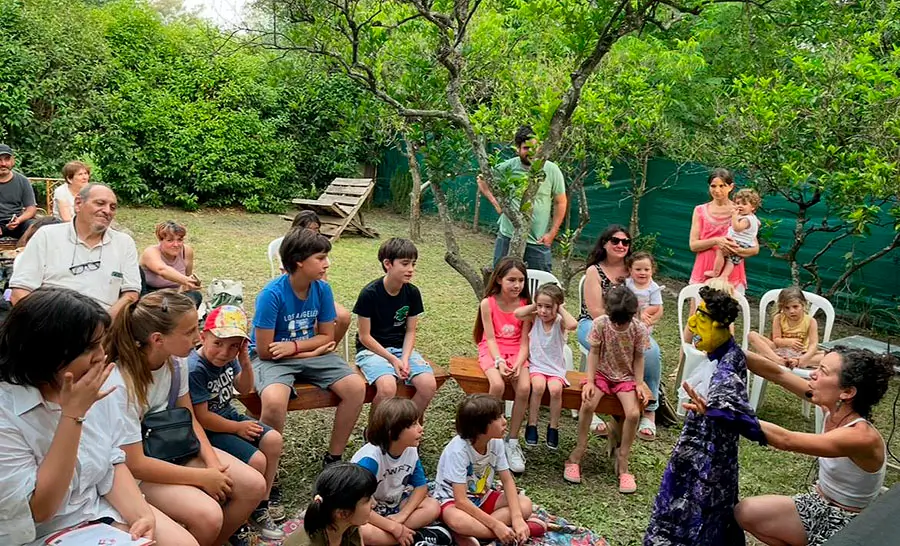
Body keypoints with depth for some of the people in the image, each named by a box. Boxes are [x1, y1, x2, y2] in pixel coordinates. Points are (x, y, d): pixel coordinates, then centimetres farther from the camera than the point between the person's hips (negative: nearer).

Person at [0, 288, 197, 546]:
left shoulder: (96, 386, -4)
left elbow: (113, 462, 4)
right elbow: (38, 509, -20)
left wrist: (142, 514, -13)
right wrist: (72, 415, -26)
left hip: (100, 509, 6)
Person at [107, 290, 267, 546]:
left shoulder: (176, 360, -9)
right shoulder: (121, 384, -30)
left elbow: (188, 418, 4)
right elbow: (134, 463, -25)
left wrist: (213, 463, -11)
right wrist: (202, 478, -20)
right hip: (136, 470, -7)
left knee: (254, 486, -6)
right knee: (207, 516, -28)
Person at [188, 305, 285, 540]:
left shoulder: (227, 359, -5)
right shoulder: (195, 369, -27)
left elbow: (245, 389, 11)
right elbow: (202, 418, -25)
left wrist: (245, 363, -9)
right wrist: (239, 428, -13)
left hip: (229, 417, 9)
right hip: (208, 432, -8)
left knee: (273, 439, -1)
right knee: (256, 460, -19)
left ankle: (262, 502, 13)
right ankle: (252, 513, 8)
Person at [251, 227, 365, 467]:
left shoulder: (322, 289, -7)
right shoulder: (272, 294, -22)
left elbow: (327, 337, 2)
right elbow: (264, 350, -19)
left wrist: (293, 346, -16)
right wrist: (313, 350, -11)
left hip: (310, 354, 5)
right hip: (271, 358, -5)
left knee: (356, 387, -14)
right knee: (274, 401, -36)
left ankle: (334, 457, 4)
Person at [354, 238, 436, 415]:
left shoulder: (412, 293, -1)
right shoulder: (369, 293, -15)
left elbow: (410, 332, 4)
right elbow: (364, 336, -11)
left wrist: (405, 358, -13)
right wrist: (393, 359, -16)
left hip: (401, 348, 5)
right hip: (372, 349, -5)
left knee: (429, 385, -20)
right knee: (388, 387, -33)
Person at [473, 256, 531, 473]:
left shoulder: (525, 305, -1)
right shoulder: (488, 303, -6)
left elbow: (524, 341, -4)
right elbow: (490, 338, -9)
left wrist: (518, 364, -21)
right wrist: (500, 362, -24)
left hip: (517, 353, 2)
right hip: (492, 352, -2)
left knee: (524, 388, -26)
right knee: (497, 385, -32)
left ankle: (512, 441, -11)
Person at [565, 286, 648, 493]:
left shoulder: (639, 329, -12)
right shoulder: (600, 324, -14)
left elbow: (638, 358, -1)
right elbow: (594, 353, -7)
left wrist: (639, 383, -11)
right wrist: (590, 381, -15)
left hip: (626, 377, 1)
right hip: (602, 373, -1)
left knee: (633, 413, -24)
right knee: (588, 404, -29)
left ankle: (622, 461, -5)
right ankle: (578, 452, -11)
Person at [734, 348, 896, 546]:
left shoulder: (862, 437, -32)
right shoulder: (835, 407, -11)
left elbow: (786, 441, -41)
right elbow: (777, 373, -10)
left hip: (844, 526, -6)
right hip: (818, 504, 6)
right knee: (745, 512, -7)